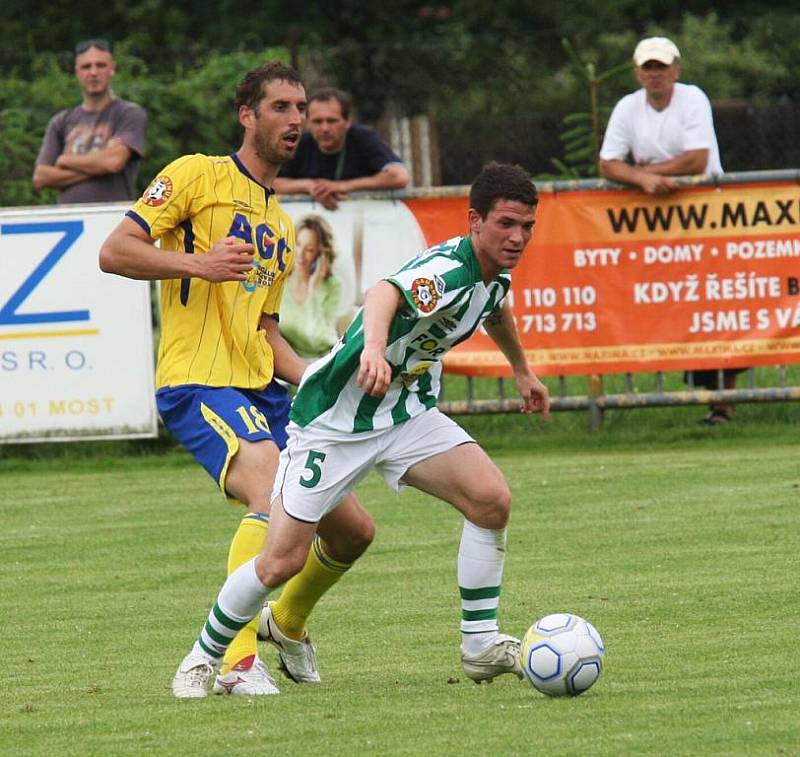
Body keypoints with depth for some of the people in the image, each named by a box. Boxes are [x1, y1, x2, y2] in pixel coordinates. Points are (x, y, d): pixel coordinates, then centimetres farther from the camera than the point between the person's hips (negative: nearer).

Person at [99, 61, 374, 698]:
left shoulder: (282, 225, 24)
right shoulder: (198, 176, 0)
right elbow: (115, 252, -8)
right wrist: (199, 263, -22)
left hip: (261, 389, 8)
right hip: (198, 383, -8)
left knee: (353, 529, 7)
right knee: (276, 495, -32)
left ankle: (288, 622, 35)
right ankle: (236, 658, -30)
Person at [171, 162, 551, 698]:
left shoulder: (495, 272, 0)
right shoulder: (447, 270, -29)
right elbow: (384, 295, -53)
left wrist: (522, 368, 42)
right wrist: (373, 346, -74)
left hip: (408, 412, 7)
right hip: (335, 418, -7)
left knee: (491, 498, -17)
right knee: (282, 561, -6)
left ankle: (481, 644, -5)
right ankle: (205, 655, 19)